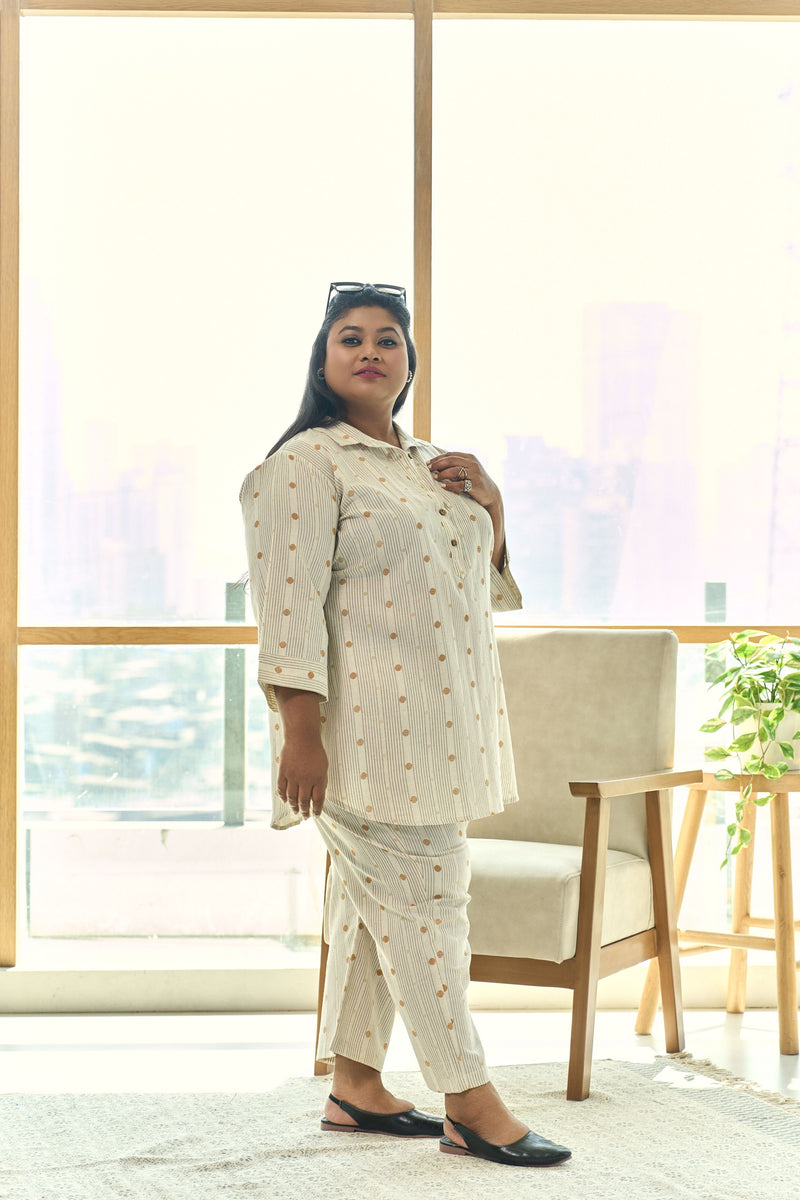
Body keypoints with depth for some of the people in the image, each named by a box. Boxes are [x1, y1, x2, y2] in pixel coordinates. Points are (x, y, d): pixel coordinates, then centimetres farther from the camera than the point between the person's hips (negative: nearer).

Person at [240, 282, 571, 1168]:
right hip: (367, 723, -8)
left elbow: (486, 588, 23)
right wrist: (301, 732, -21)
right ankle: (469, 1103, 0)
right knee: (419, 895, -6)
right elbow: (290, 604, -14)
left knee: (373, 898, 12)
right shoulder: (309, 464, -7)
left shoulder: (433, 466, 18)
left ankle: (354, 1085, 21)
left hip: (438, 723, 8)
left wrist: (489, 505, 5)